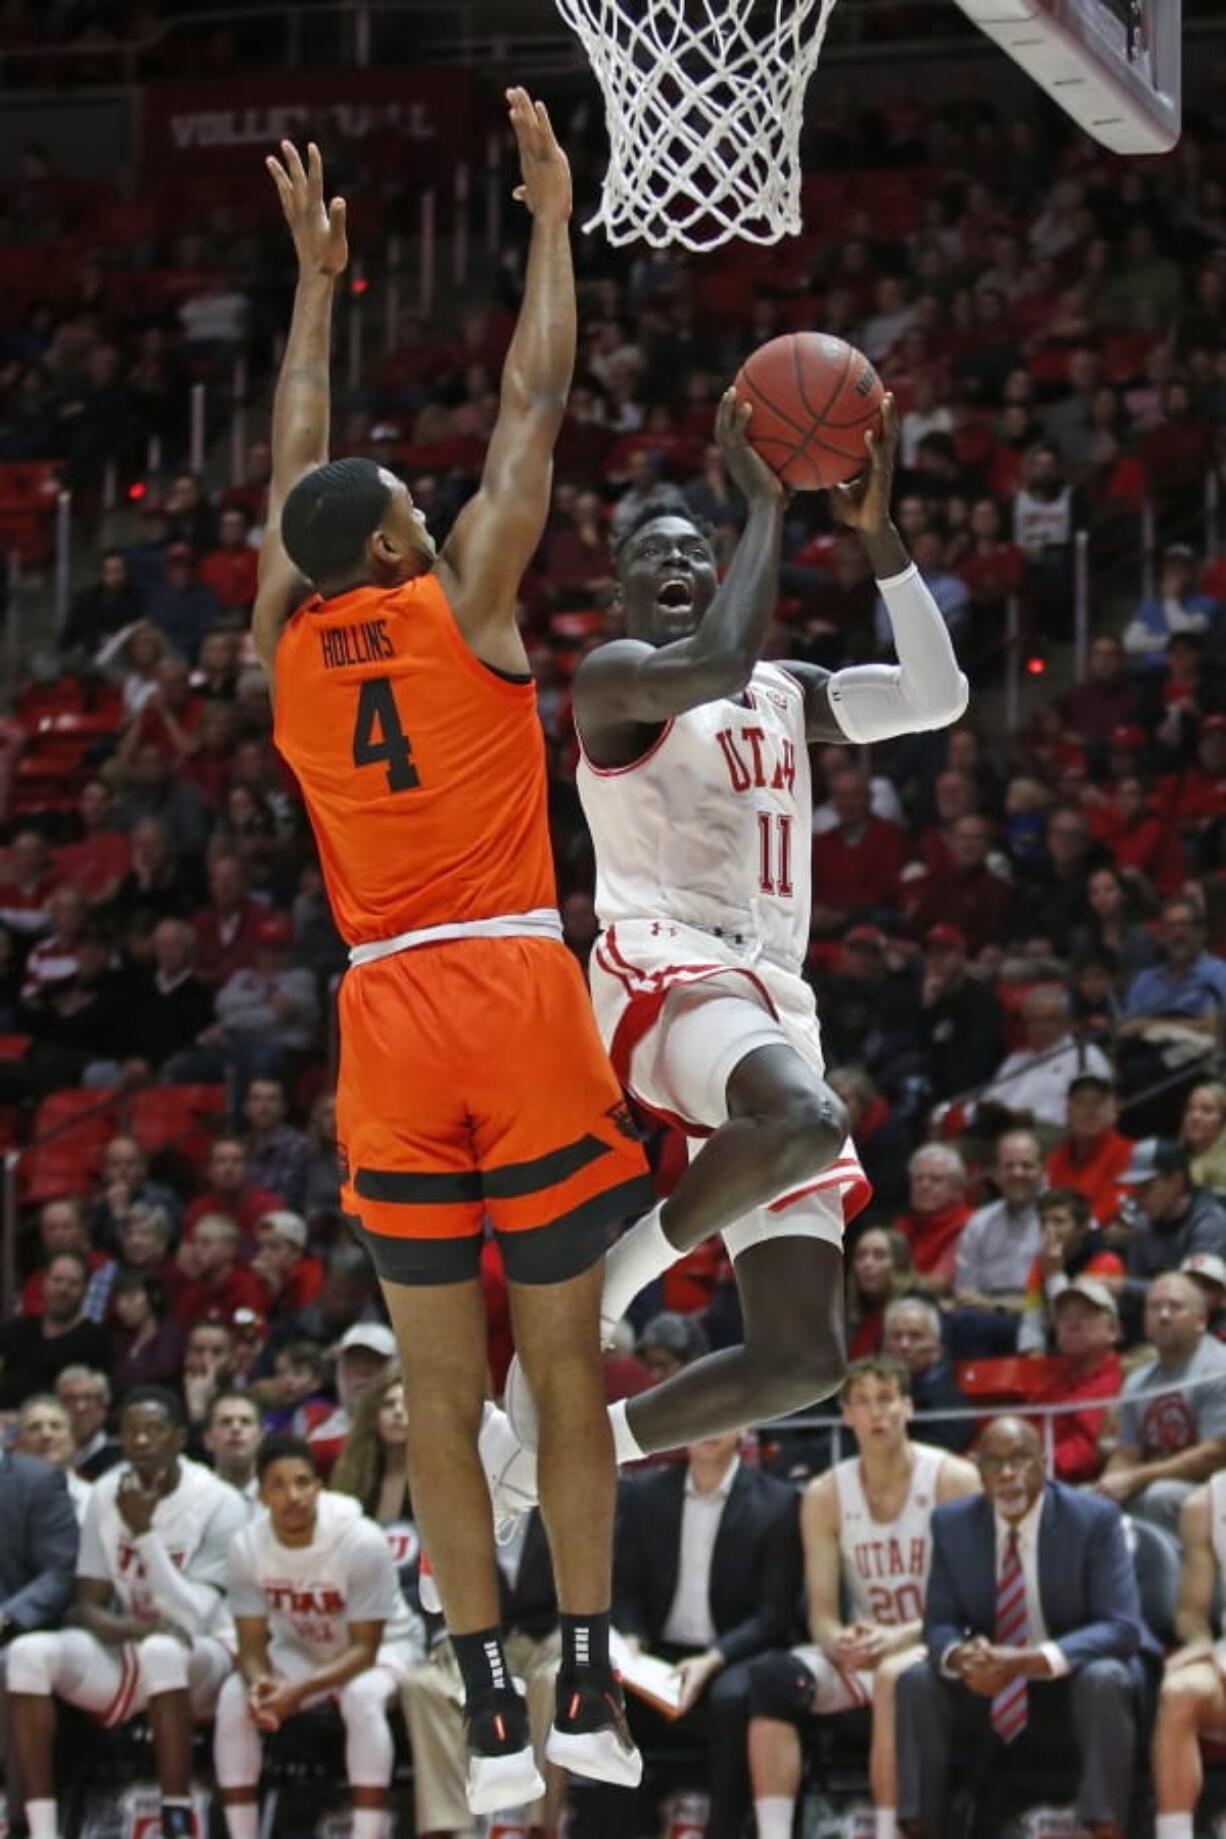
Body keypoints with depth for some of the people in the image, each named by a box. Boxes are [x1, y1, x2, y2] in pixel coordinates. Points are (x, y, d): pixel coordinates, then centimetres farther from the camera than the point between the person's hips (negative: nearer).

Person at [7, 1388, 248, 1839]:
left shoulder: (219, 1504, -14)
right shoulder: (107, 1495, 1)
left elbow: (190, 1620, -22)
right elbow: (88, 1607, 3)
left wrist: (143, 1531, -28)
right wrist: (126, 1627, -20)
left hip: (201, 1656, -5)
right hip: (125, 1649, 5)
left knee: (162, 1651, -40)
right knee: (29, 1653, -23)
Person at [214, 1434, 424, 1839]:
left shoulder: (361, 1541, -30)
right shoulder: (247, 1546, -18)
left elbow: (365, 1648, -25)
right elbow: (252, 1643, -11)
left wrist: (300, 1690, -39)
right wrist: (258, 1682, -36)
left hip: (382, 1646, -4)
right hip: (299, 1650, 4)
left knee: (363, 1697, -37)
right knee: (234, 1697, -23)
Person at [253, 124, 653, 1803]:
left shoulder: (286, 644, 9)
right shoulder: (460, 607, -1)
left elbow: (294, 461, 24)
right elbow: (535, 407, 3)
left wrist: (317, 278, 33)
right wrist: (552, 213, 11)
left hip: (389, 1016, 3)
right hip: (518, 992, -3)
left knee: (441, 1385, 3)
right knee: (566, 1364, 3)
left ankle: (493, 1721, -2)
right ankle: (587, 1693, 1)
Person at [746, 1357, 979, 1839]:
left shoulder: (954, 1480, -7)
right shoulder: (825, 1496, 4)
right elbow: (822, 1613, 2)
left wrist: (900, 1637, -28)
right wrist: (840, 1642, -23)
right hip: (864, 1653, 4)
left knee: (894, 1677, -38)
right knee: (773, 1675, -24)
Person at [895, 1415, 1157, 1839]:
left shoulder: (1095, 1519, -16)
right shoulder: (953, 1523, -4)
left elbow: (1120, 1627, -22)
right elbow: (940, 1624, -3)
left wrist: (1033, 1660, -37)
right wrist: (959, 1656, -30)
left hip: (1074, 1681, -3)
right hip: (990, 1688, 3)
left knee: (1104, 1680, -36)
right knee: (916, 1682, -21)